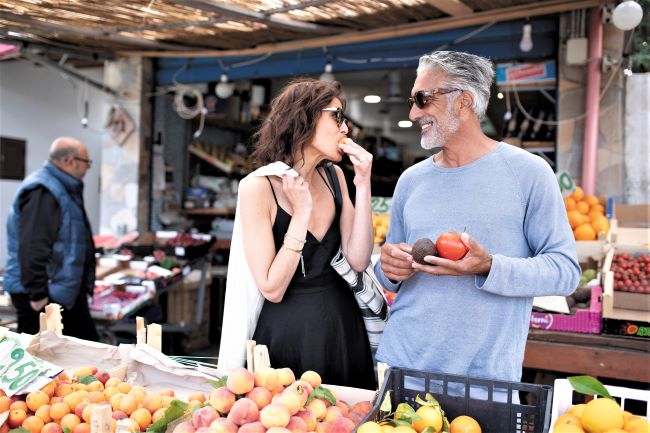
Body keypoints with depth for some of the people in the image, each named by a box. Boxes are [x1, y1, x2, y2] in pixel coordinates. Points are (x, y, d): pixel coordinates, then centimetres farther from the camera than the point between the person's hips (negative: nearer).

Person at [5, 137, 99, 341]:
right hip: (44, 296, -10)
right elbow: (32, 248, -26)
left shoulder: (64, 189, 14)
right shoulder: (41, 192, -19)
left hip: (67, 291, 10)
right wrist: (37, 293, -26)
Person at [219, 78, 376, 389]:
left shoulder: (333, 177, 1)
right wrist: (301, 212, -22)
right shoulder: (258, 187, -16)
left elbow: (358, 261, -6)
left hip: (342, 322, 6)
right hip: (288, 331, -5)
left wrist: (362, 186, -12)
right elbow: (272, 290, -18)